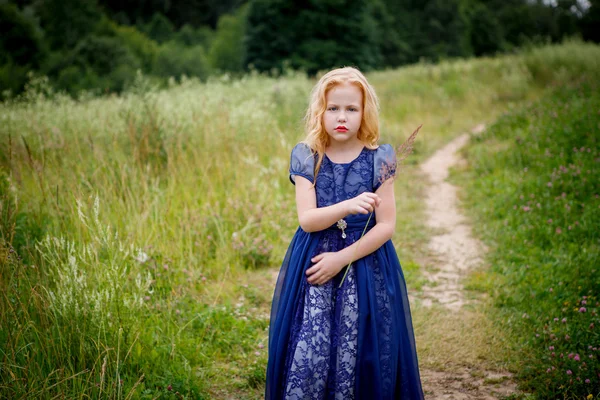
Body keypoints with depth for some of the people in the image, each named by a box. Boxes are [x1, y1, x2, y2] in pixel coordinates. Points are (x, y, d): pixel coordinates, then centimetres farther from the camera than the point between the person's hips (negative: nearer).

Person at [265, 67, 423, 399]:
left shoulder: (378, 160, -1)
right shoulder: (306, 159, 1)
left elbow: (386, 226, -4)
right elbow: (307, 219, -10)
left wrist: (342, 258, -12)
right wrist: (348, 206, -27)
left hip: (366, 262, 0)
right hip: (313, 262, 1)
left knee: (358, 356, -3)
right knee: (307, 354, -3)